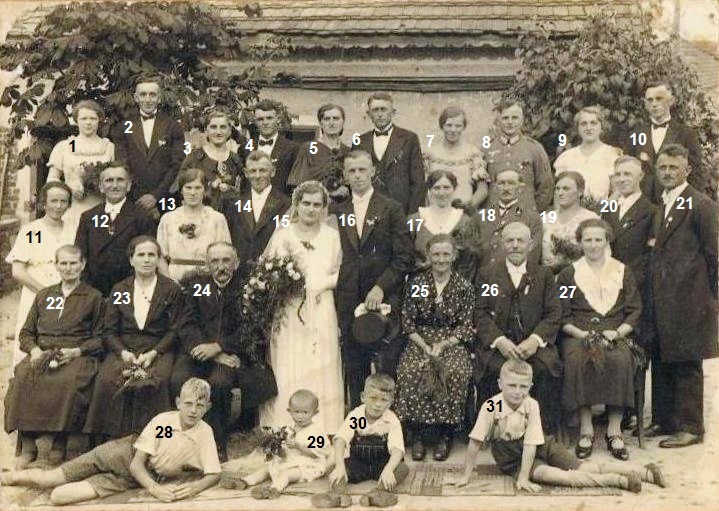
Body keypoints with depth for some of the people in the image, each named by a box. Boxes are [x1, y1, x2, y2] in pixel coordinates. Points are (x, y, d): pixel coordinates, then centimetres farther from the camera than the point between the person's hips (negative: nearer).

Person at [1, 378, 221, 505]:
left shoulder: (205, 433, -15)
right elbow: (136, 463, -15)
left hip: (135, 477, 0)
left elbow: (213, 474, -13)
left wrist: (196, 486, -34)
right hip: (124, 454, 0)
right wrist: (154, 488, -31)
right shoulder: (162, 420, -17)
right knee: (49, 479, -6)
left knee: (60, 496, -14)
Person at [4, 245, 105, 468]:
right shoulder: (43, 295, 25)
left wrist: (76, 351, -11)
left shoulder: (94, 297, 13)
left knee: (66, 381, -37)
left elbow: (100, 338, 6)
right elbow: (26, 332, 21)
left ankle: (47, 448, -30)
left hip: (77, 356, -3)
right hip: (42, 354, 3)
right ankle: (28, 447, -28)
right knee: (23, 376, -31)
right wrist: (34, 350, -1)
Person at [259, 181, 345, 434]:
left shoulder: (332, 237, 9)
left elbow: (341, 274, 9)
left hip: (321, 315, 1)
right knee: (286, 373, -2)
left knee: (319, 372, 1)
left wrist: (319, 284, -7)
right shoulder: (282, 235, 5)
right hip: (287, 315, -1)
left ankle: (320, 430, 7)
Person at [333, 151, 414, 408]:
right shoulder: (338, 211, 13)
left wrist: (380, 287, -11)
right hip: (349, 303, 3)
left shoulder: (391, 209, 2)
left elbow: (405, 258, -3)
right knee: (354, 372, 6)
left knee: (388, 372, -3)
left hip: (384, 301, -3)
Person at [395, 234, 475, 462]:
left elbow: (466, 327, 1)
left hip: (452, 342, -1)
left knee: (454, 373, -32)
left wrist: (442, 345, -14)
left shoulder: (464, 287, 3)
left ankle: (445, 436, -16)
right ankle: (417, 434, -17)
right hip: (420, 341, 1)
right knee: (410, 371, -30)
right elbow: (407, 322, 3)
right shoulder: (415, 283, 6)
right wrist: (425, 347, -11)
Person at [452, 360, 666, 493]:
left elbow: (531, 444, -19)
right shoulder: (491, 407, -22)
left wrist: (523, 477, -25)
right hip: (512, 460, -2)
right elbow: (475, 443, -18)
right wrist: (466, 476, -17)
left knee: (583, 467, -11)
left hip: (540, 447, 2)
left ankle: (646, 472, -10)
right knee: (550, 475, -28)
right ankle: (618, 480, -32)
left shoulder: (531, 405, -17)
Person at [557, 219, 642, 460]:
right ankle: (586, 429, -27)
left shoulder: (622, 272, 17)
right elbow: (561, 316, 7)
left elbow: (634, 311, 11)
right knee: (577, 360, -35)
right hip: (578, 335, 0)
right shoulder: (568, 274, 14)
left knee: (620, 360, -33)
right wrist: (582, 334, -10)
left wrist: (617, 333, -7)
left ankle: (614, 431, -26)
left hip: (615, 334, 1)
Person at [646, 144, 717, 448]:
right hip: (661, 298, 8)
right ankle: (664, 420, 24)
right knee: (661, 362, 13)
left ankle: (690, 427, 8)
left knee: (687, 365, -1)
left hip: (687, 298, -8)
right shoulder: (660, 206, 16)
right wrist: (654, 291, 10)